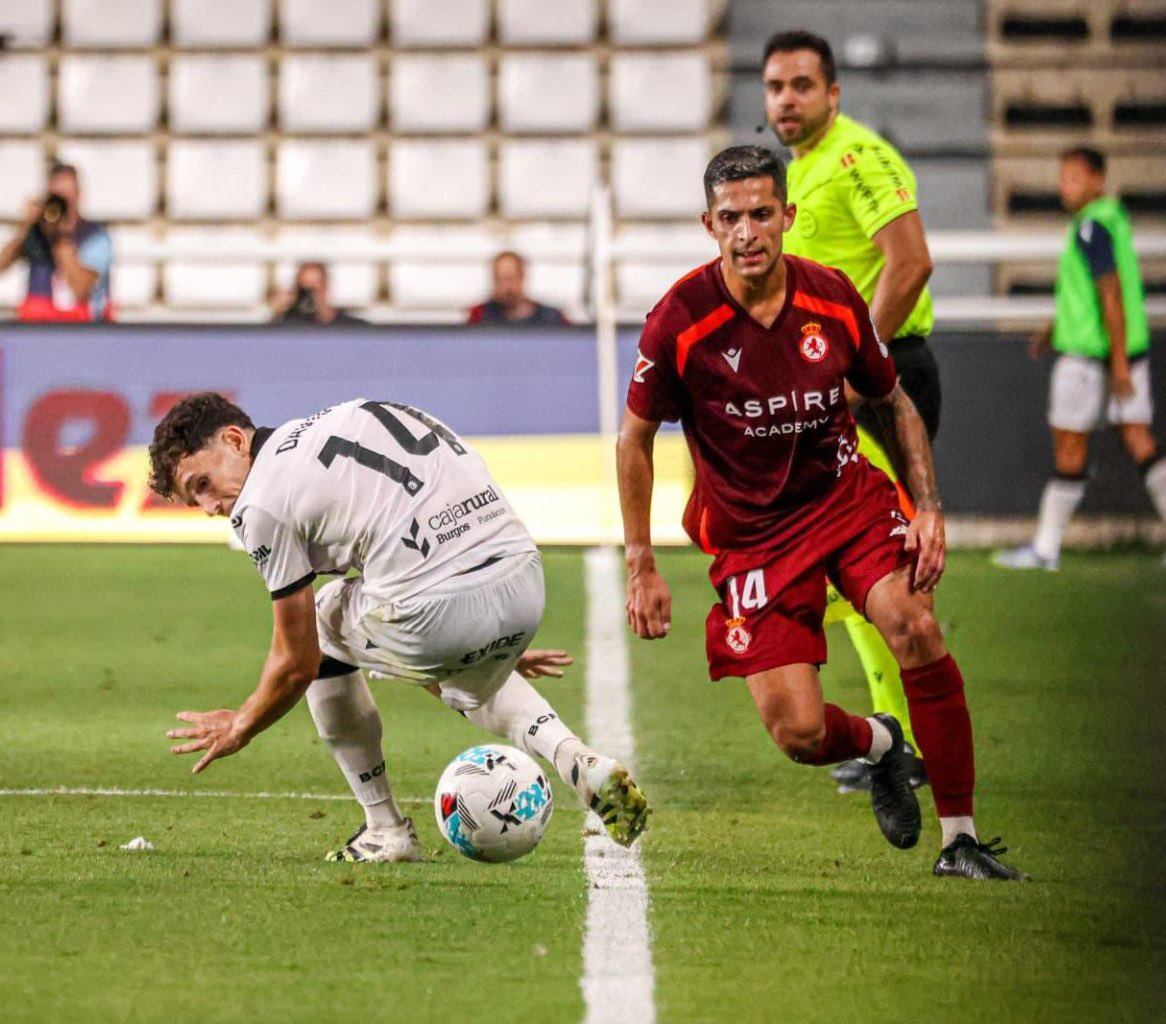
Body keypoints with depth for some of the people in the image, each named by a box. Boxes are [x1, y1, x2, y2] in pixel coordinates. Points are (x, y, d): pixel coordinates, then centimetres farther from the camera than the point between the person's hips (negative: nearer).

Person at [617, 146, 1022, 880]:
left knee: (913, 625, -28)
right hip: (749, 531, -1)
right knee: (798, 733, -13)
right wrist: (642, 568, -3)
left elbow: (896, 406, 9)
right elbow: (634, 439, -2)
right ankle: (878, 745, 27)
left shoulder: (834, 299, -7)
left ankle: (961, 838, -16)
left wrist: (929, 509, -3)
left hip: (847, 495, 1)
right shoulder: (681, 321, -15)